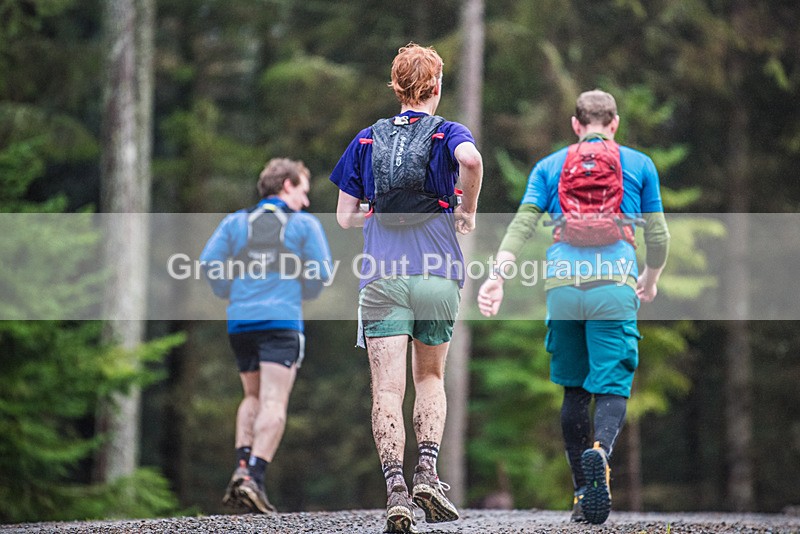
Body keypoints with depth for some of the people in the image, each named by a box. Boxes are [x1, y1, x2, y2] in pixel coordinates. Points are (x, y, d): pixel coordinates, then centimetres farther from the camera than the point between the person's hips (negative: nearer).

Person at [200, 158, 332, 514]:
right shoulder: (304, 224, 4)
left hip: (239, 323, 4)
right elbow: (322, 274, 1)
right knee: (274, 403, -8)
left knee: (253, 397, 20)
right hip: (282, 321, -4)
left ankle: (242, 467, 3)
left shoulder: (235, 222, 12)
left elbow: (208, 263, 4)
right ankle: (255, 477, -22)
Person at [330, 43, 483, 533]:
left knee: (387, 390, -4)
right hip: (438, 275, 0)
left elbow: (345, 216, 9)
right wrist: (467, 213, -6)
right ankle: (427, 472, 1)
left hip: (382, 278, 0)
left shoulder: (367, 139, 12)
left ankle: (395, 488, -17)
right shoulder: (446, 132, 5)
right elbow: (471, 159, -21)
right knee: (430, 378, 17)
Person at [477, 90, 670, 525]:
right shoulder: (638, 165, 12)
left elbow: (522, 223, 1)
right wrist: (651, 278, 31)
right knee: (612, 388, -3)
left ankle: (583, 492, 13)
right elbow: (658, 235, 14)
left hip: (562, 287, 2)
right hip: (615, 286, -2)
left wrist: (498, 273, -6)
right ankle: (601, 450, -35)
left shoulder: (549, 166, 14)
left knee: (574, 391, 12)